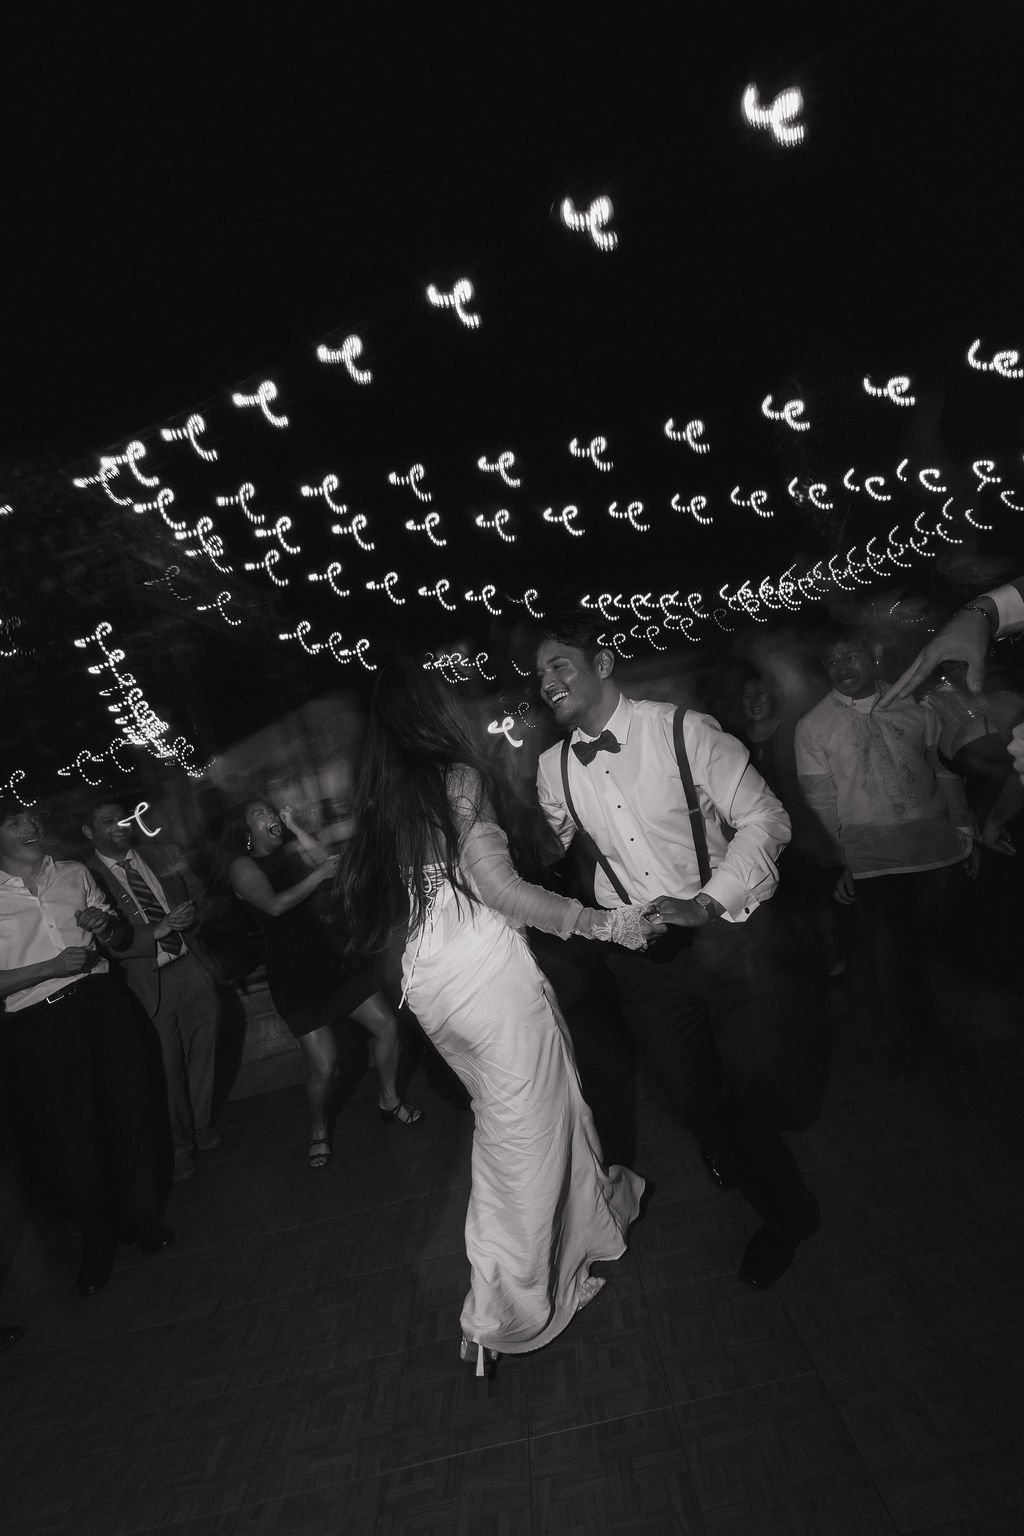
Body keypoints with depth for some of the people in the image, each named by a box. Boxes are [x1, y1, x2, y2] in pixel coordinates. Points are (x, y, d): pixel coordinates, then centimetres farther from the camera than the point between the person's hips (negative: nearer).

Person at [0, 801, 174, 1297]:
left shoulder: (74, 874, 11)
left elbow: (124, 935, 17)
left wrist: (107, 927, -4)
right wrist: (52, 967, -16)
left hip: (102, 1001, 3)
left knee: (132, 1108, 5)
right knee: (68, 1135, 3)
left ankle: (141, 1217, 29)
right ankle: (98, 1237, 29)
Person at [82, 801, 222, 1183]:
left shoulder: (161, 856, 6)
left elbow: (194, 902, 14)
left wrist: (188, 918, -6)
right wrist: (159, 929, -24)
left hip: (190, 968, 4)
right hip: (148, 984, -4)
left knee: (201, 1054, 16)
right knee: (166, 1069, 7)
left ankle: (200, 1126, 39)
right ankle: (179, 1144, 29)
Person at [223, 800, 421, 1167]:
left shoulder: (292, 850, 10)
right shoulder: (242, 866, -5)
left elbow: (331, 864, -7)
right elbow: (275, 905, -21)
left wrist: (296, 828, -6)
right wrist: (318, 875, -21)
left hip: (332, 957, 5)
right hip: (294, 974, -5)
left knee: (387, 1026, 3)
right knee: (324, 1064, -6)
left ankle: (390, 1100, 27)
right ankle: (319, 1132, 24)